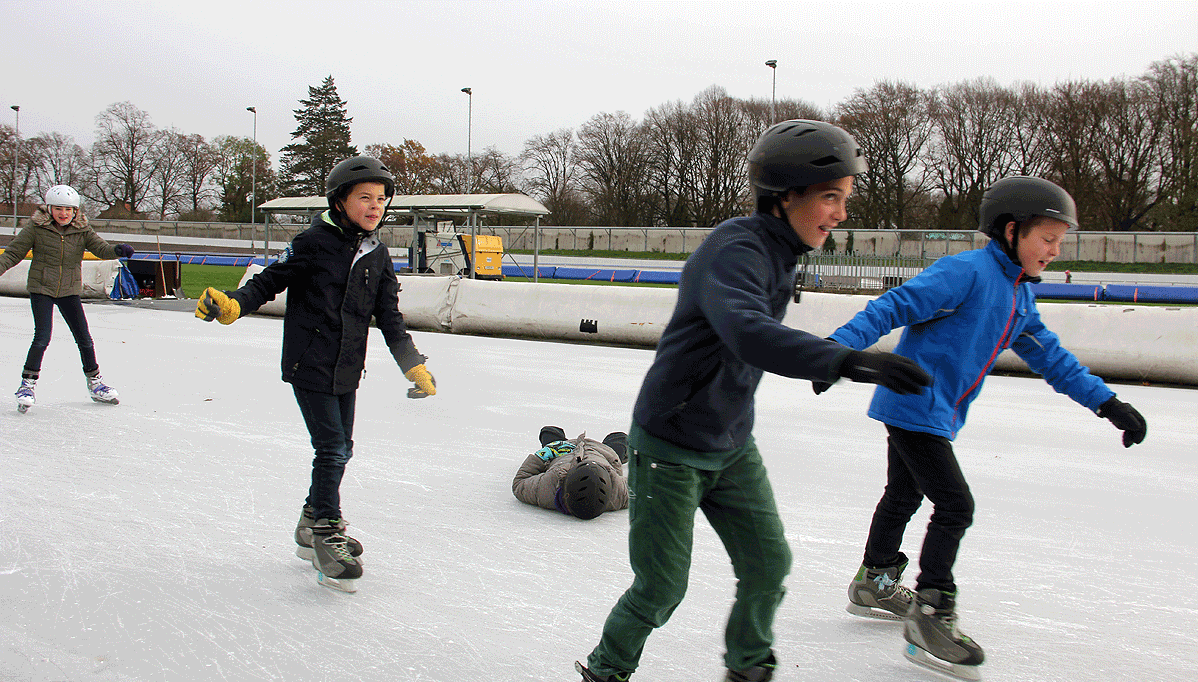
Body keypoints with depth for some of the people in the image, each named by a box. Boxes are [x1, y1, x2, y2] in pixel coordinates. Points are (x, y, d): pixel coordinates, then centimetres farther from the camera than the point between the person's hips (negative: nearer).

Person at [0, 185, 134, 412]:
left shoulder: (82, 230, -1)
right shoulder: (36, 229, -8)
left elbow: (100, 248, -12)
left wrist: (117, 250, -34)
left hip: (70, 291, 3)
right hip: (41, 289, -3)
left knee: (84, 339, 6)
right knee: (42, 338, -14)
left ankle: (94, 382, 24)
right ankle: (27, 384, 2)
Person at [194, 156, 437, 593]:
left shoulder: (378, 256, 8)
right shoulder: (314, 242, -10)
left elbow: (390, 317, 13)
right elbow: (271, 280, -8)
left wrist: (412, 364, 10)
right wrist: (233, 304, -25)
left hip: (347, 370, 7)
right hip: (309, 365, -7)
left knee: (340, 450, 13)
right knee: (332, 449, -10)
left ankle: (312, 527, 31)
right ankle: (327, 538, 1)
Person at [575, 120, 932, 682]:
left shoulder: (778, 254, 4)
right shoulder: (735, 250, -27)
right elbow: (749, 334, -46)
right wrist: (848, 360, -57)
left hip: (732, 447, 8)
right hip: (671, 450, -8)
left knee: (768, 565, 8)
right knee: (661, 588, 1)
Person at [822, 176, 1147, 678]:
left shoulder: (1021, 295, 10)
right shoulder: (966, 272, -19)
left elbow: (1049, 356, 17)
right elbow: (894, 307, -24)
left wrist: (1106, 401, 15)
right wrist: (840, 348, -35)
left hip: (937, 415, 10)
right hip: (914, 406, -10)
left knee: (904, 495, 22)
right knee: (954, 506, -9)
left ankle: (874, 584, 40)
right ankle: (930, 615, 2)